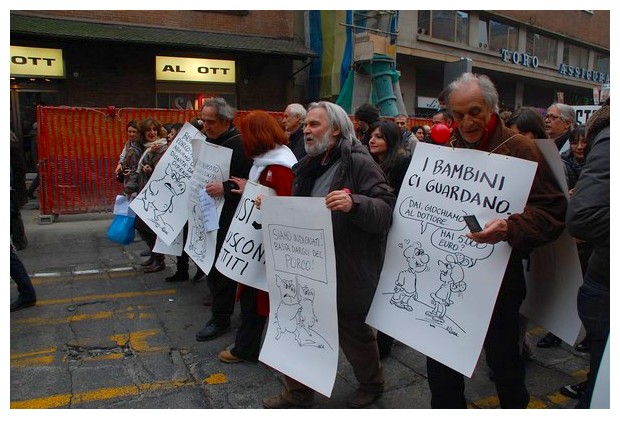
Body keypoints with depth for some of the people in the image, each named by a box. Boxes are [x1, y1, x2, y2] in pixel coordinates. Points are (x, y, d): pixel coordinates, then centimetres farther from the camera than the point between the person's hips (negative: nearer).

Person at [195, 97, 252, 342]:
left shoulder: (239, 145, -14)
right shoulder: (209, 141, 13)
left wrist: (226, 188, -31)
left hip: (227, 218, -8)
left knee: (221, 267, -1)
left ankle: (220, 319, 11)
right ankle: (218, 300, 36)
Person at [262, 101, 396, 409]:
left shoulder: (358, 162, -13)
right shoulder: (309, 166, 12)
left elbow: (386, 209, -22)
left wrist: (354, 203, -39)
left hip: (348, 271, -7)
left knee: (353, 331, 13)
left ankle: (372, 383, 41)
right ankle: (297, 393, 31)